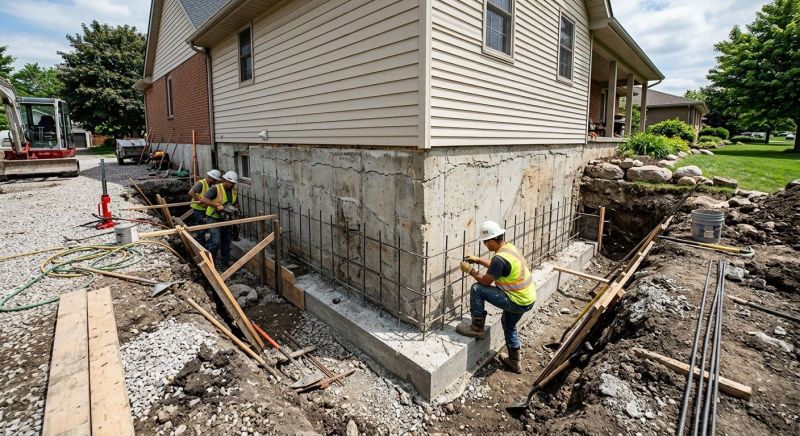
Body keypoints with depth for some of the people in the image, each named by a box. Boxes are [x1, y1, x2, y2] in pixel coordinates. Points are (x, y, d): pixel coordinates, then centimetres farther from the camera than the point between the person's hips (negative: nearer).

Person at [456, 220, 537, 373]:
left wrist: (470, 270, -2)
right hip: (528, 298, 10)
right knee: (509, 325, 30)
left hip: (518, 302, -10)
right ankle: (514, 362, 43)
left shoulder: (499, 258, -26)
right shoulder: (509, 247, 4)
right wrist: (478, 260, 18)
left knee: (477, 289, -9)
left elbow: (485, 281, -15)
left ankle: (477, 328, 5)